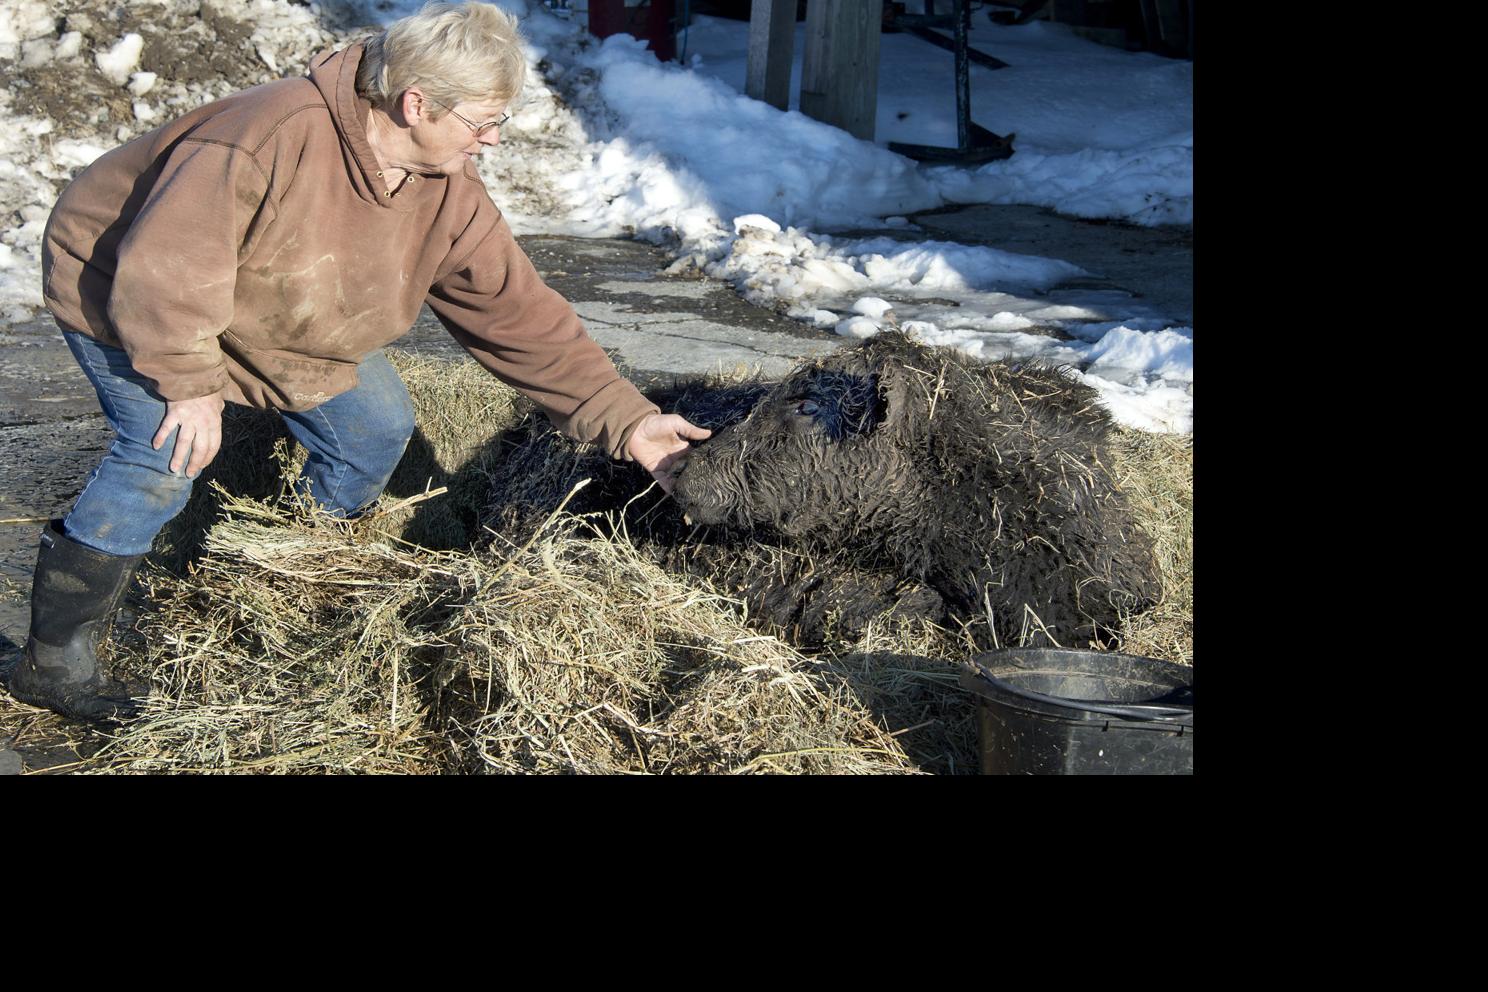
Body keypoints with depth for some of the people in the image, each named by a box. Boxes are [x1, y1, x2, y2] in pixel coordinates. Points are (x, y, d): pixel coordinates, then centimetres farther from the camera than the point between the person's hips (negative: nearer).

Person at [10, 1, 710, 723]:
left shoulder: (447, 195, -15)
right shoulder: (271, 136, -39)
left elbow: (518, 314, -13)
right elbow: (162, 263, -37)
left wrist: (625, 422, -19)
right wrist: (190, 384, -30)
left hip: (271, 317, 7)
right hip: (112, 281, -7)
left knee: (377, 428, 2)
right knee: (166, 458, -24)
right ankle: (55, 661, -9)